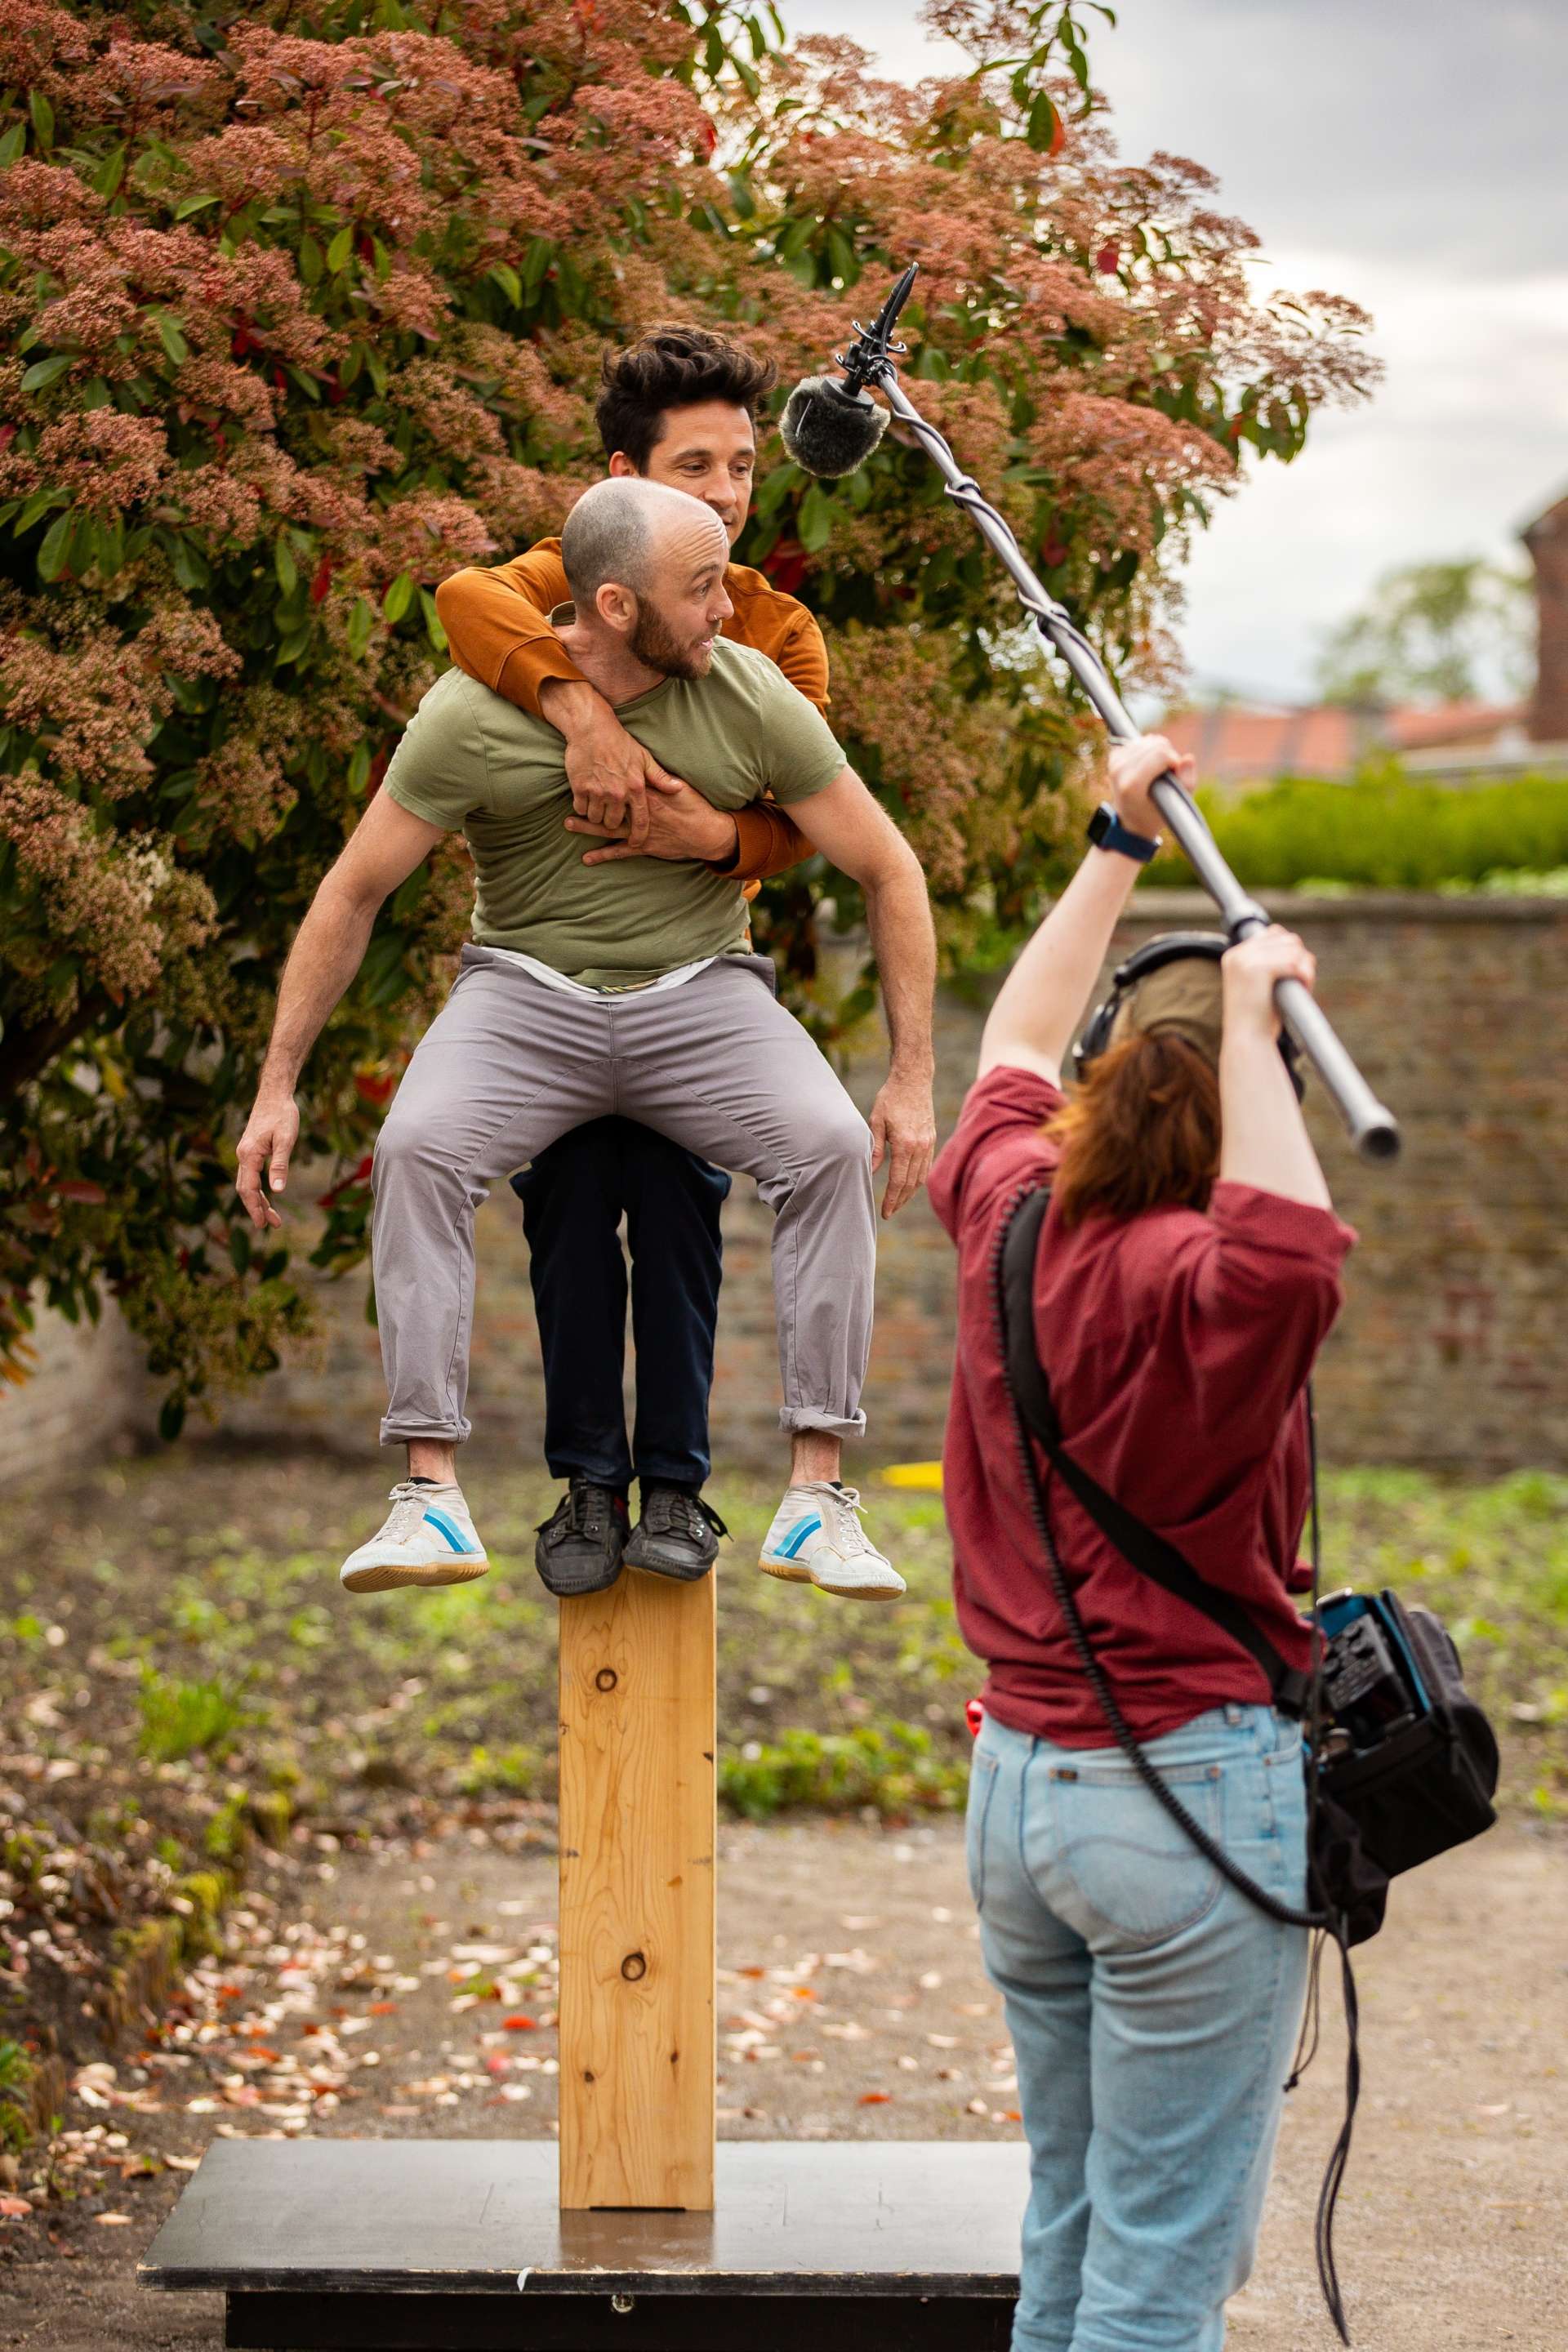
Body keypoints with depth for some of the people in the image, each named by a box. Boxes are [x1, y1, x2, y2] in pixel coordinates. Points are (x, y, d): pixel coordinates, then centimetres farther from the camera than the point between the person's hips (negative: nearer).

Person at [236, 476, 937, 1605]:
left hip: (699, 992, 1)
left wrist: (914, 1079, -3)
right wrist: (278, 1088, -5)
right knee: (418, 1149, -31)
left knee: (831, 1148, -29)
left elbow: (889, 871, 1)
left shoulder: (752, 698, -8)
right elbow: (354, 891, -3)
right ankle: (433, 1499, -29)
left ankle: (817, 1501, -25)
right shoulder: (476, 713, -12)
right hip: (528, 992, -1)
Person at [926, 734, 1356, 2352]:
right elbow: (1295, 1248, -42)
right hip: (1193, 1793, -8)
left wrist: (1119, 845, 30)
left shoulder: (1008, 1214, 3)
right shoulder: (1198, 1291, -18)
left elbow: (1014, 1048, 23)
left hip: (1018, 1781, 8)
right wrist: (1248, 1022, -30)